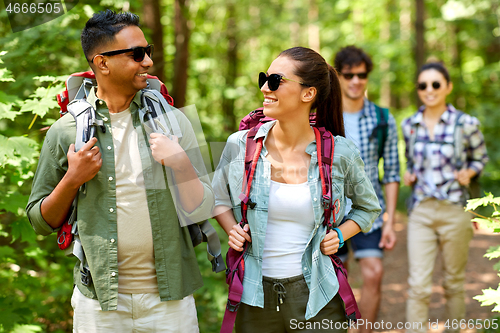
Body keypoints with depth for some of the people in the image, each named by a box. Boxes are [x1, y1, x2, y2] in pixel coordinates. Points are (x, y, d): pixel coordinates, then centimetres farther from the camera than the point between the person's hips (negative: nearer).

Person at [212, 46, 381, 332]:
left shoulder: (340, 154, -4)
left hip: (316, 298, -1)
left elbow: (369, 207, 14)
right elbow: (219, 198, 16)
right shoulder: (240, 145, -2)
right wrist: (232, 230, -3)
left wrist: (340, 235, -3)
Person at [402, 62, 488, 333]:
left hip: (454, 210, -2)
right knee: (418, 286, -7)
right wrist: (408, 175, 2)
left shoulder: (466, 124, -5)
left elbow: (480, 157, 11)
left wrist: (468, 173, -9)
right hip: (420, 211, 2)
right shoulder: (409, 125, 4)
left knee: (454, 283, 11)